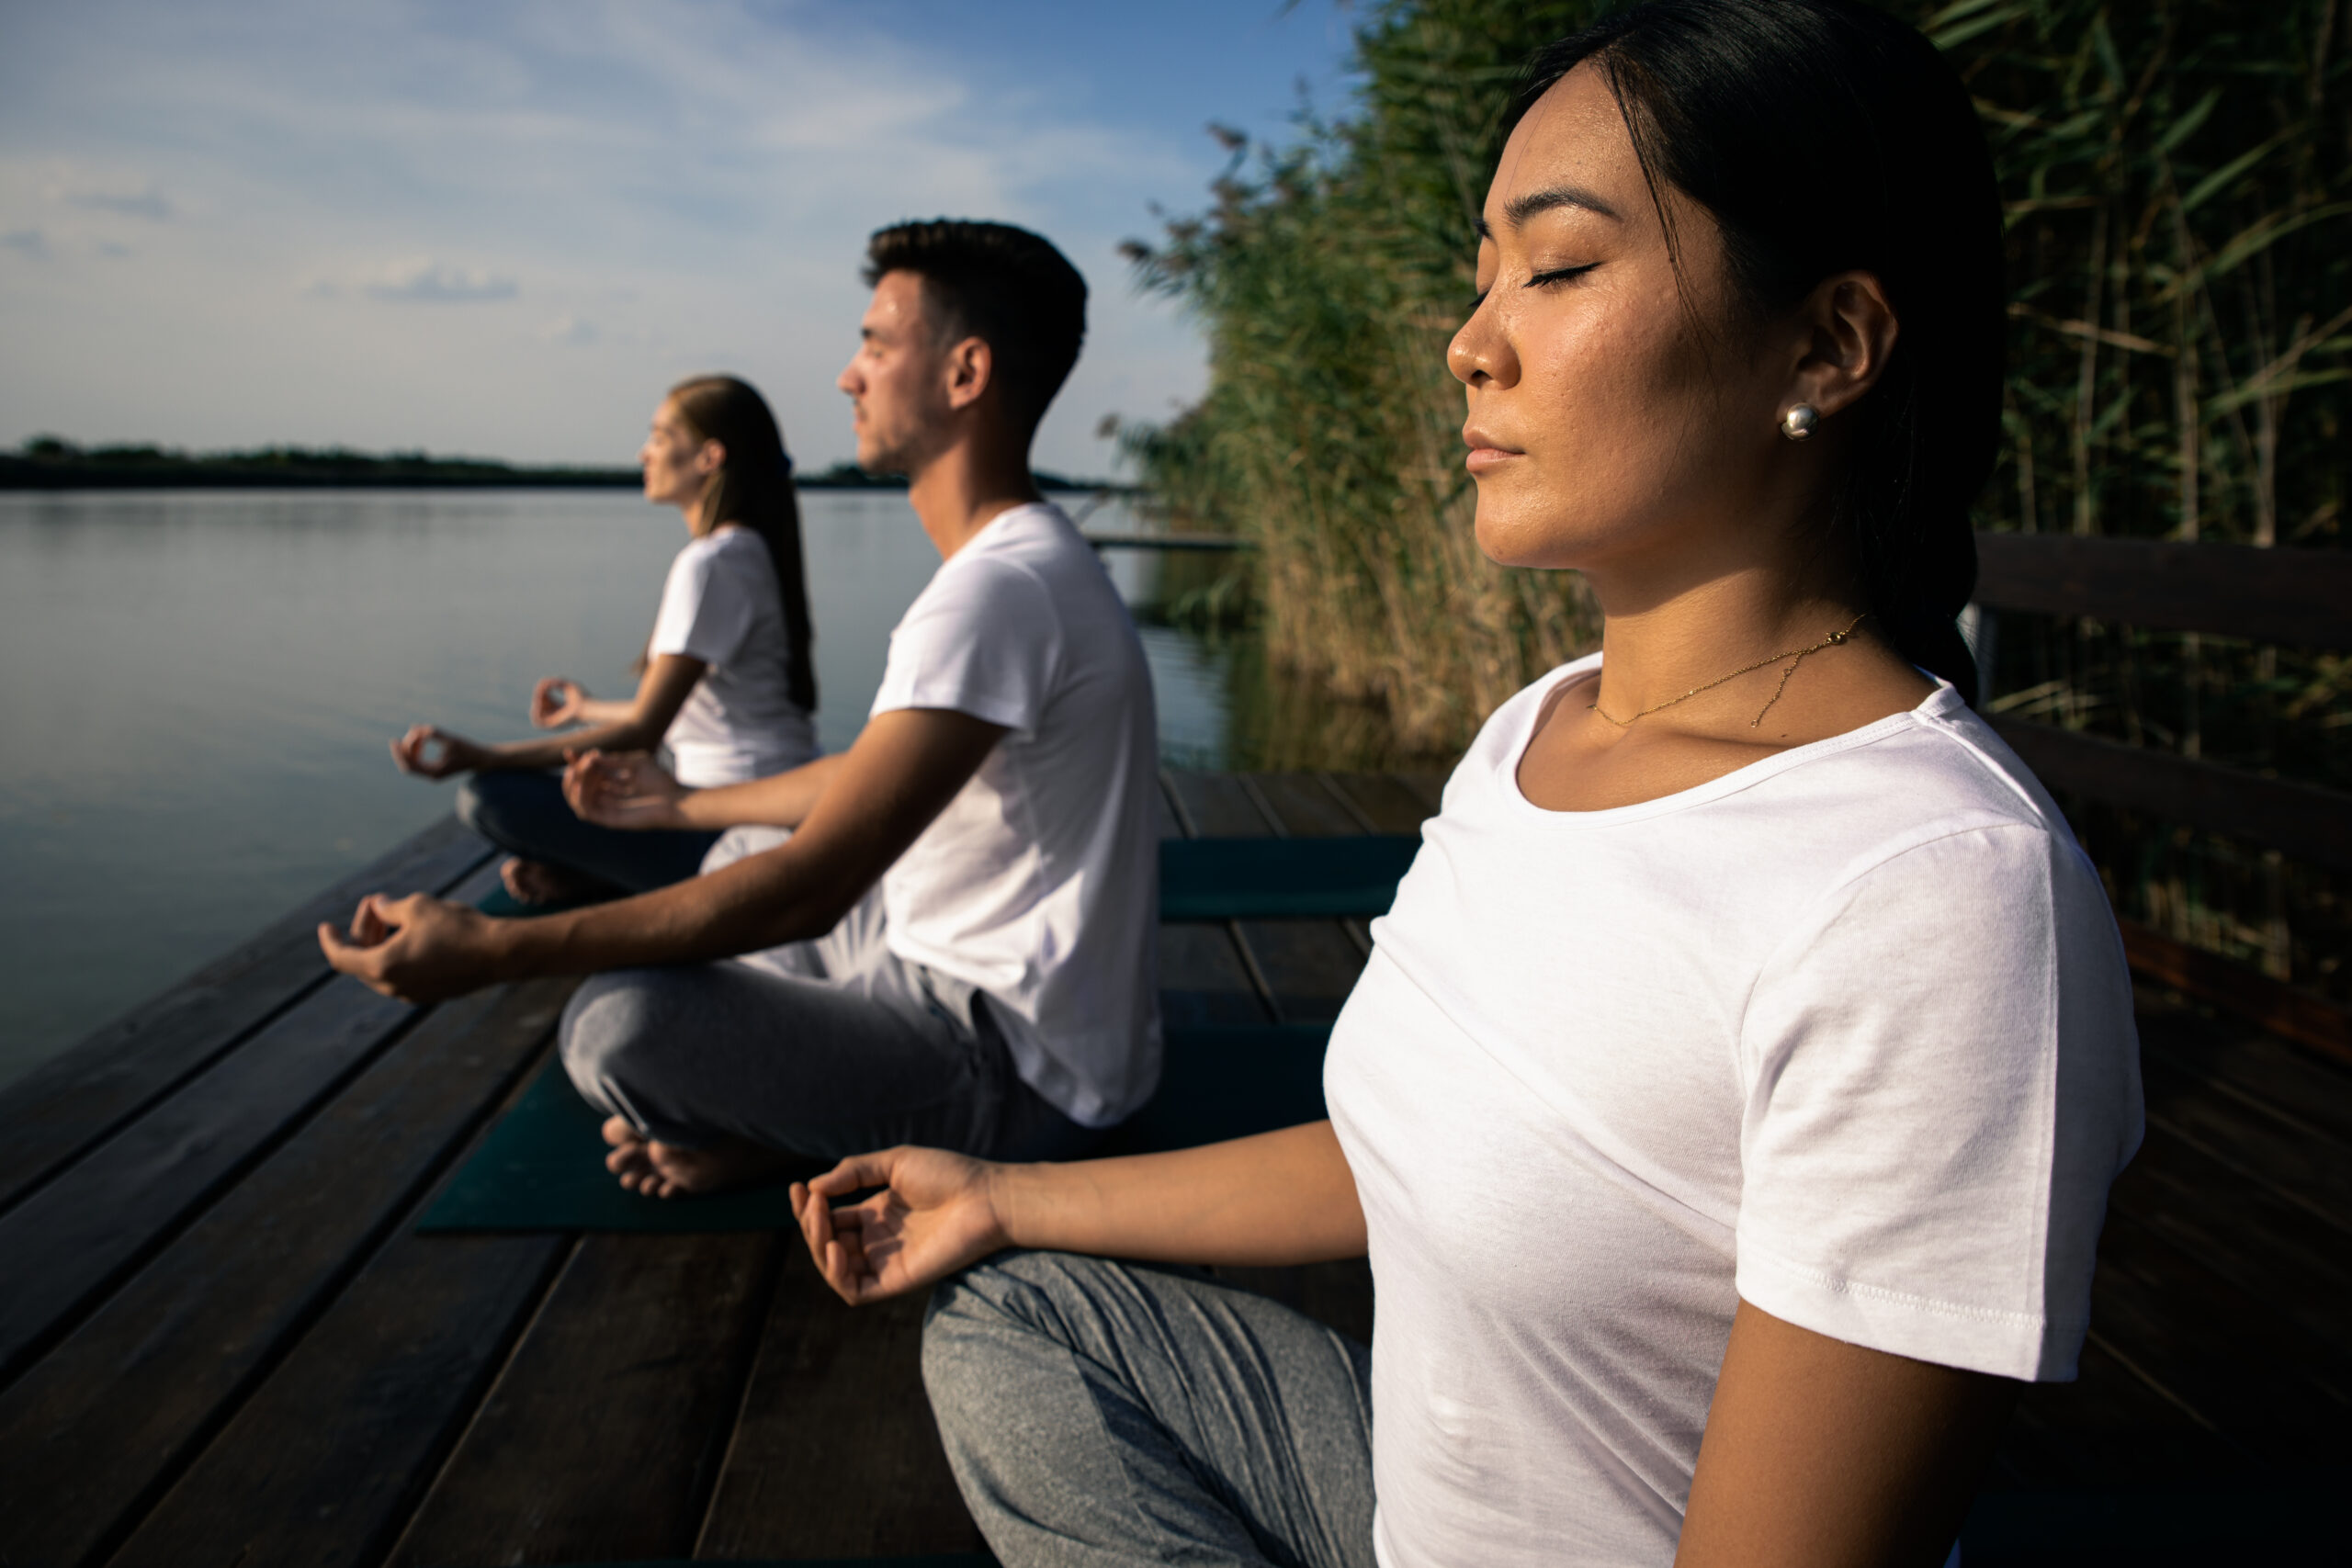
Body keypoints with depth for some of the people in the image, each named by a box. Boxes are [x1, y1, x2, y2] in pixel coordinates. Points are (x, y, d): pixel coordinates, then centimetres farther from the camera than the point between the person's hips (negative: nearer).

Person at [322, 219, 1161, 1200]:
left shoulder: (1000, 589, -27)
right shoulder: (1022, 561, 10)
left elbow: (811, 885, -29)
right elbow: (876, 776, 21)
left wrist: (491, 951, -25)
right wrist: (680, 804, 32)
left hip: (1020, 1071, -10)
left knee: (618, 1020, -25)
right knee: (746, 848, 26)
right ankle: (773, 1119, 7)